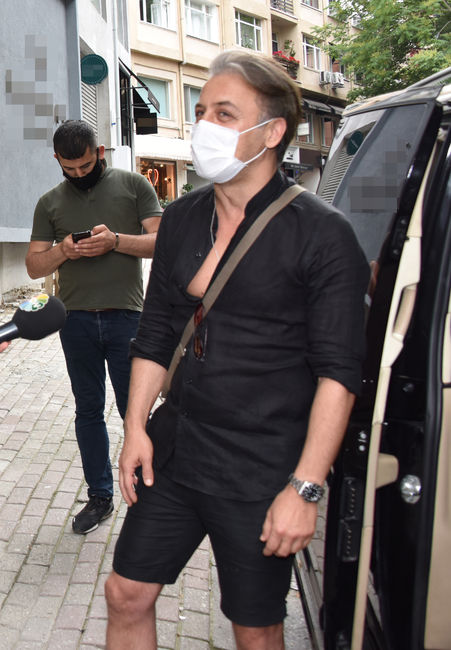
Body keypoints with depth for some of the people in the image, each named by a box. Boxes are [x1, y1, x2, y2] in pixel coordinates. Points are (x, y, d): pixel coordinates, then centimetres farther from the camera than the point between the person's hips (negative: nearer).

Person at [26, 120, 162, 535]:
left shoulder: (133, 186, 3)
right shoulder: (50, 203, 12)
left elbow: (161, 241, -3)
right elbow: (34, 266, 10)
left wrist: (116, 240, -18)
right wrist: (62, 251, -11)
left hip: (126, 317, -3)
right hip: (76, 321, 3)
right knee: (88, 410, 11)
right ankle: (100, 497, 24)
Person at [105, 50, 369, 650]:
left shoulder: (321, 234, -13)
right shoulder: (182, 218, 6)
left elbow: (339, 372, -15)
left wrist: (305, 488, -17)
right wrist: (136, 426, 5)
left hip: (262, 471, -5)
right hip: (173, 448, 6)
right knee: (126, 595, 15)